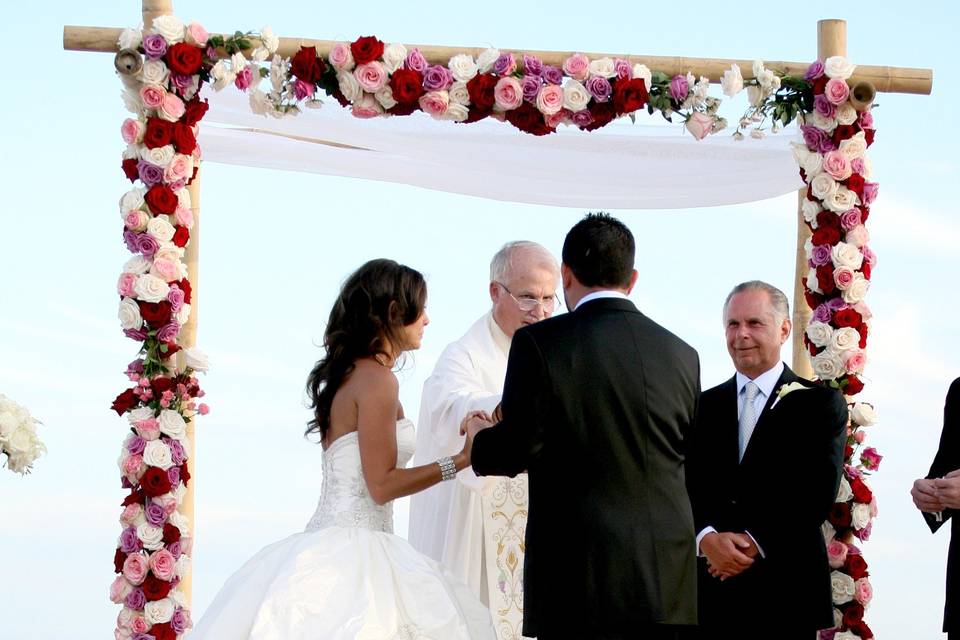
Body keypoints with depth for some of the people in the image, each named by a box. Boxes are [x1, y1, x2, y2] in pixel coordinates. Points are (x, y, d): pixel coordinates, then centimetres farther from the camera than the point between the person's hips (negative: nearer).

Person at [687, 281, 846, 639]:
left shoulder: (820, 404, 3)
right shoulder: (704, 407, 14)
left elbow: (817, 493, -7)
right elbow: (686, 487, 4)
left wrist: (753, 543, -15)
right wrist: (707, 539, -15)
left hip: (788, 587, -3)